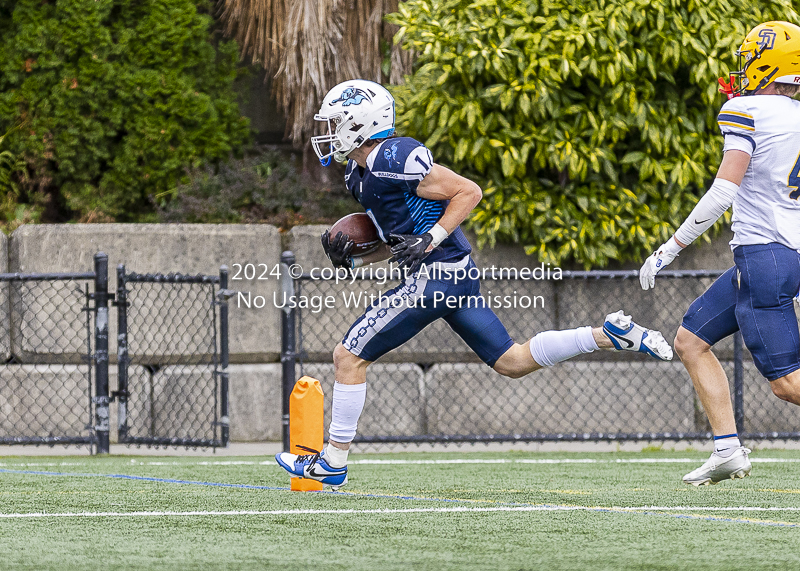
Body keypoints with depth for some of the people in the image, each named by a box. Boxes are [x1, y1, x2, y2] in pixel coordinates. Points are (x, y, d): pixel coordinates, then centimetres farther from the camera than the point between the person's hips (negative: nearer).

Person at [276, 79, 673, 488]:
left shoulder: (395, 160, -16)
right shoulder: (359, 175, 15)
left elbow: (468, 192, -14)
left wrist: (429, 240, -20)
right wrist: (354, 258, 9)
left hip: (435, 276, -10)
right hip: (454, 274, 10)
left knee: (349, 358, -3)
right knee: (511, 362, 12)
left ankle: (333, 462, 4)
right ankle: (610, 334, 8)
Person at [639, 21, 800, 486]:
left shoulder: (748, 112, -10)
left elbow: (724, 193, -16)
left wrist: (669, 250, -11)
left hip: (763, 255, -9)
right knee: (691, 340, 16)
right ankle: (729, 450, 11)